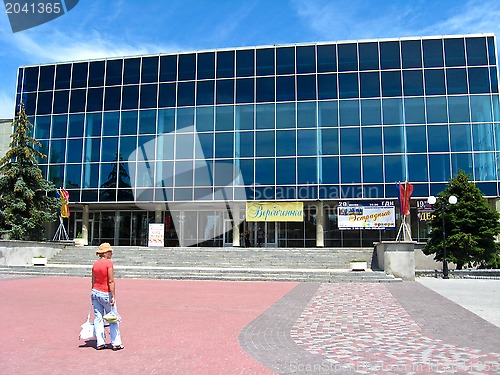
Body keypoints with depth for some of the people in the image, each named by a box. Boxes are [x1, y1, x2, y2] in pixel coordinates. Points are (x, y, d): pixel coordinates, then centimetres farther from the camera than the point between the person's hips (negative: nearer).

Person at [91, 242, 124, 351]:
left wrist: (94, 296, 20)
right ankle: (116, 343, 9)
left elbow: (93, 282, 12)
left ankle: (100, 343, 12)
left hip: (95, 292, 7)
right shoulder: (109, 263, -15)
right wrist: (113, 297, -16)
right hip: (106, 293, -6)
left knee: (98, 318, 10)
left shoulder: (95, 264, 6)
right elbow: (111, 281, -18)